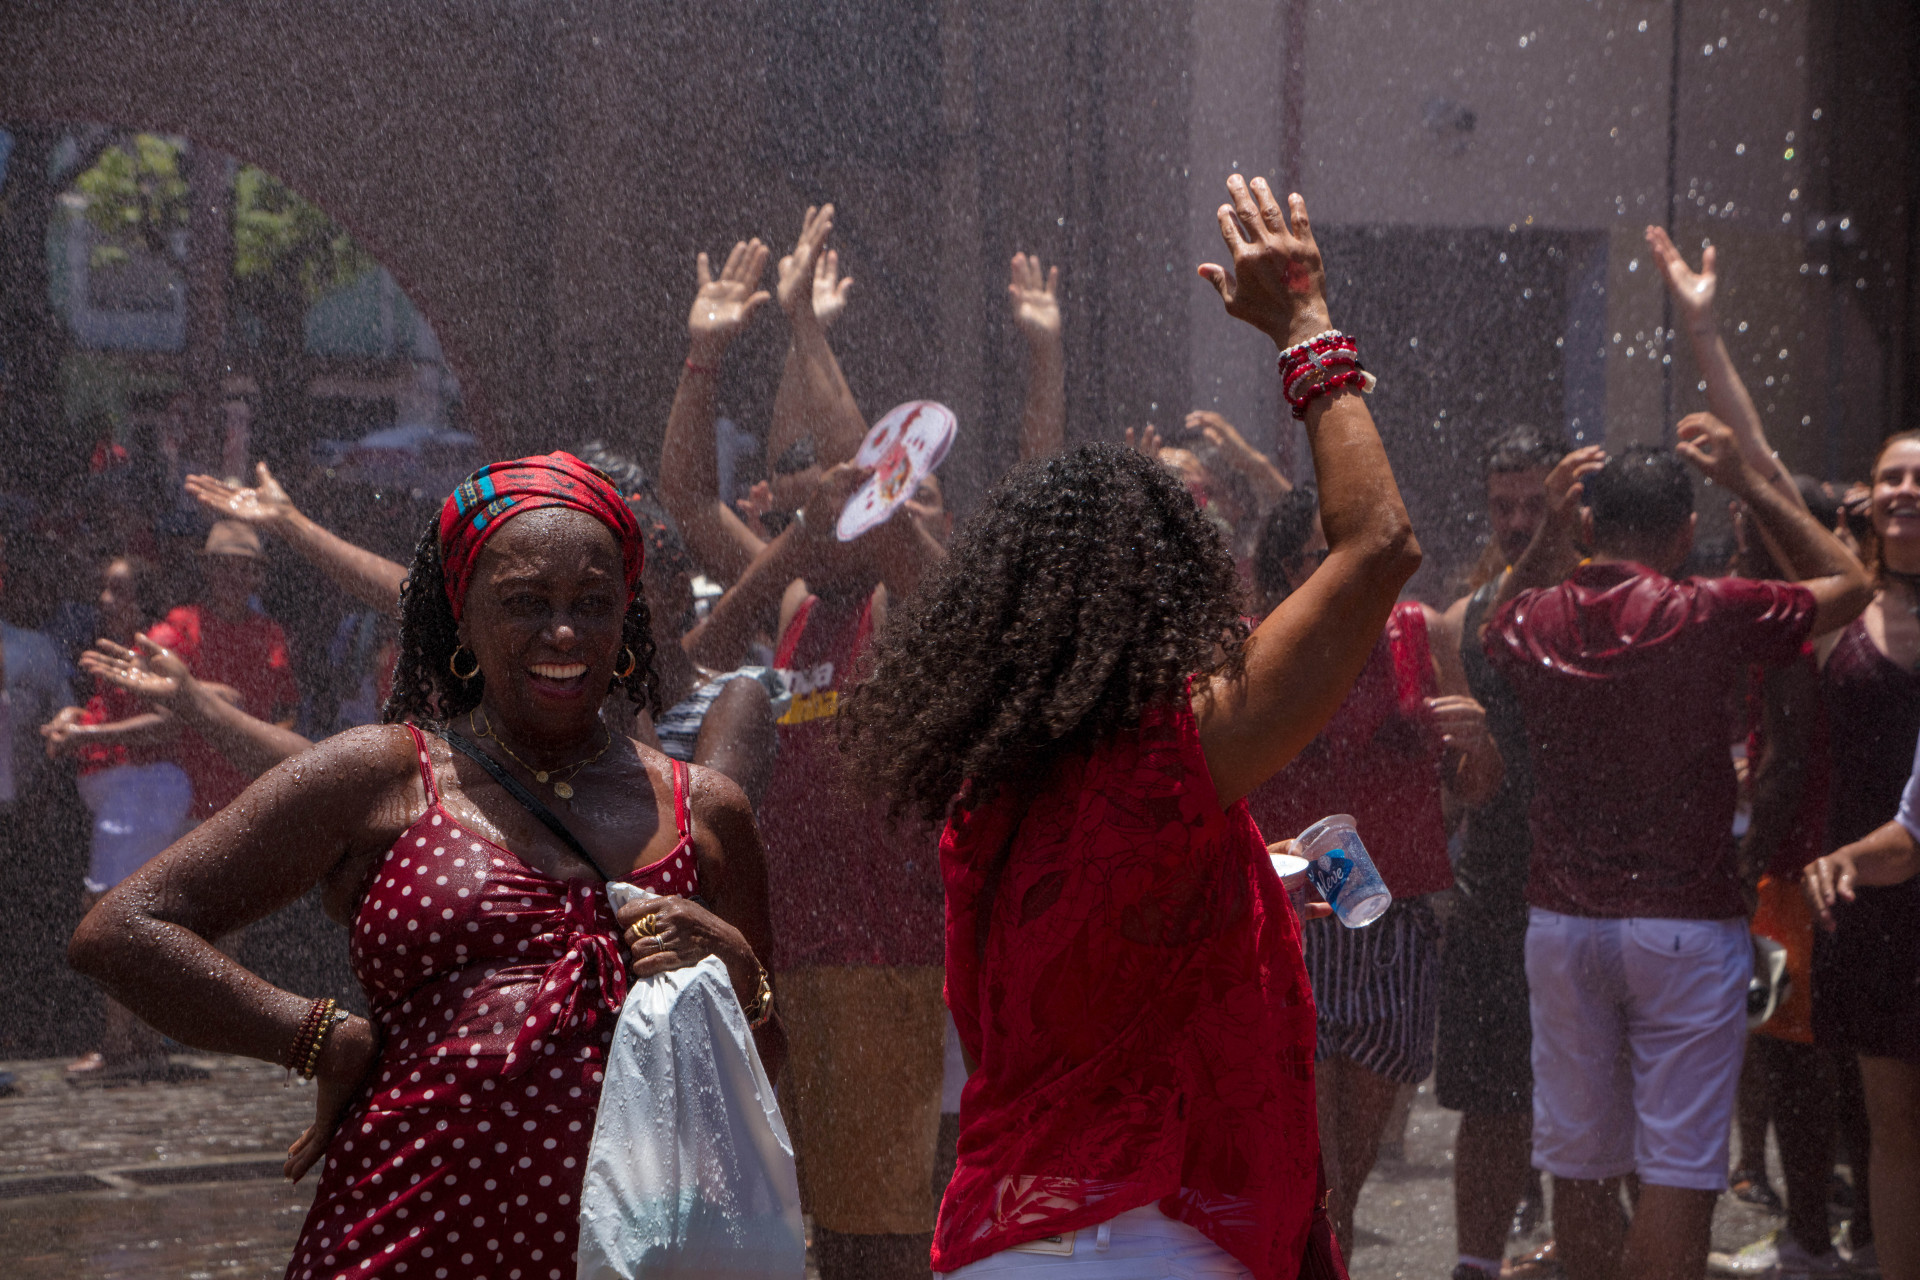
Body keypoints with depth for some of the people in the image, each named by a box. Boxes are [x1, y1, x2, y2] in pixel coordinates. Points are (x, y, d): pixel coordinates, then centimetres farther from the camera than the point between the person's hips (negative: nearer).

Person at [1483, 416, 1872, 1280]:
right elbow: (1847, 584, 6)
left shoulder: (1537, 618, 2)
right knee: (1679, 1166, -4)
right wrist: (1749, 484, 9)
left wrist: (1548, 533, 17)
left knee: (1579, 1163, 10)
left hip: (1562, 919, 4)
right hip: (1685, 920, -4)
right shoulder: (1710, 614, -11)